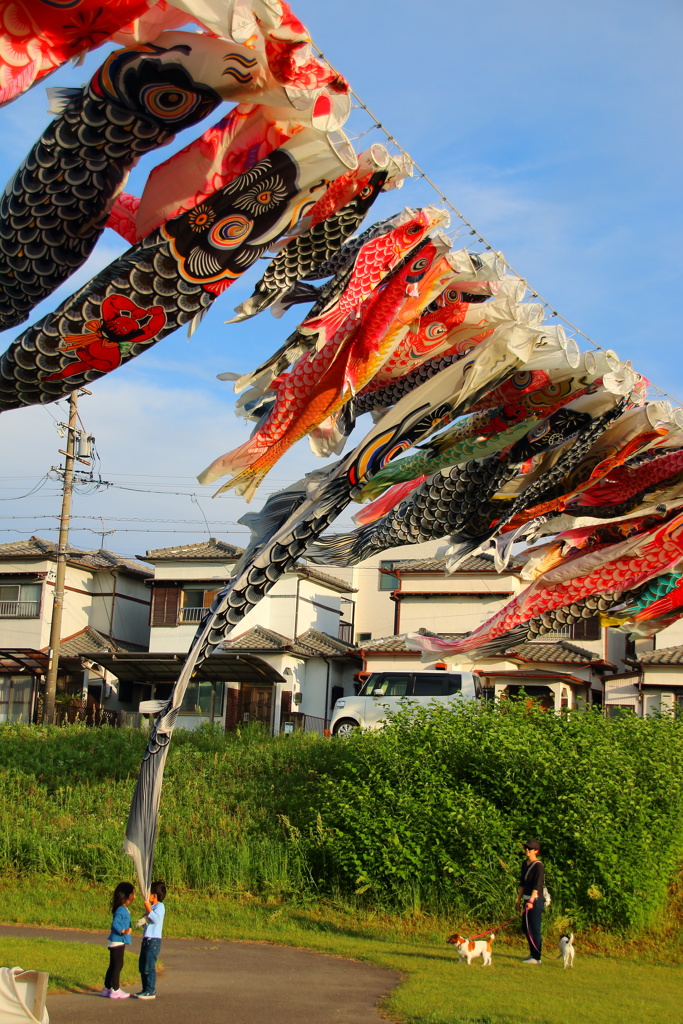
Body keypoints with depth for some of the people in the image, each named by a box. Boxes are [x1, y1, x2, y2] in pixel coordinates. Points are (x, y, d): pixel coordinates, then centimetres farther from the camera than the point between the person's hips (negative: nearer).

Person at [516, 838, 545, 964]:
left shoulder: (538, 865, -12)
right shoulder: (525, 864, 13)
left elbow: (537, 885, -20)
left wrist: (531, 901, -27)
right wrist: (519, 899, 20)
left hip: (536, 900, -9)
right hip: (527, 899, 9)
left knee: (534, 929, -7)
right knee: (525, 927, 14)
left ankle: (536, 957, -2)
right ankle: (532, 953, 26)